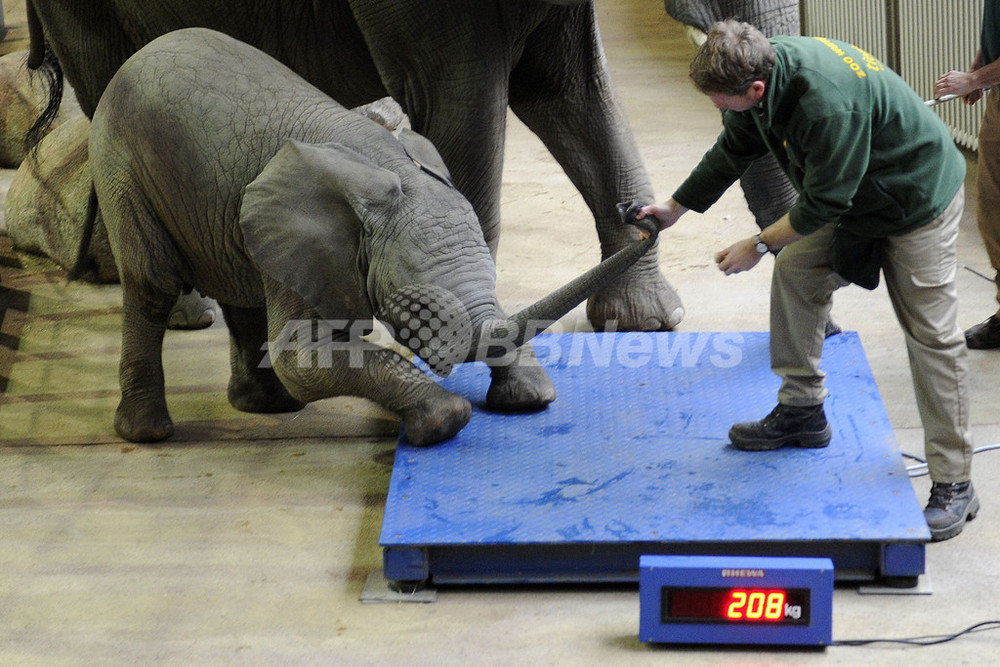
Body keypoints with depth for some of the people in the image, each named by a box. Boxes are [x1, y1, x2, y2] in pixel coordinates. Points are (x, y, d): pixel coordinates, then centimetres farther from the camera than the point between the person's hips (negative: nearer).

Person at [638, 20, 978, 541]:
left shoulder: (829, 103, -39)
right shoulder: (765, 66, -9)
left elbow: (824, 202, -27)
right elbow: (733, 151, 10)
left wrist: (759, 245, -14)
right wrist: (676, 207, 19)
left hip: (919, 201, -9)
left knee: (930, 335, -8)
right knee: (795, 269, 6)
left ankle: (954, 487, -3)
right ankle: (802, 411, 21)